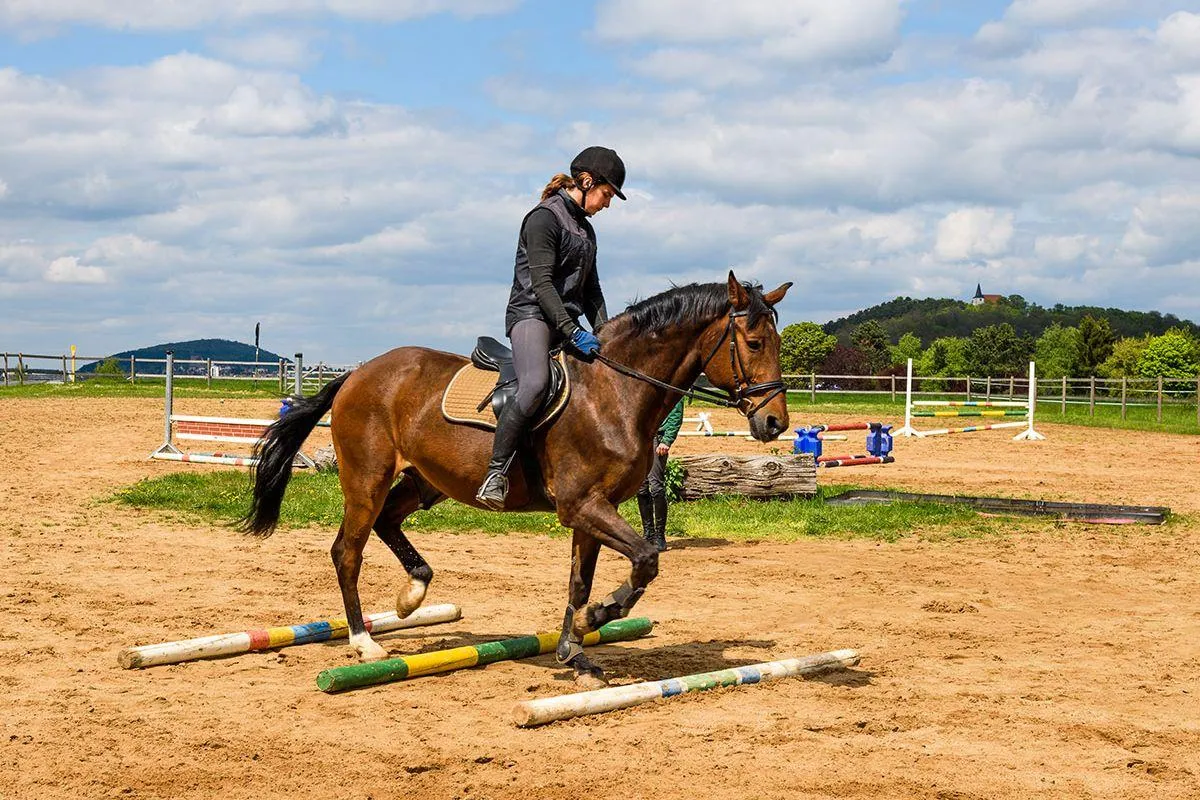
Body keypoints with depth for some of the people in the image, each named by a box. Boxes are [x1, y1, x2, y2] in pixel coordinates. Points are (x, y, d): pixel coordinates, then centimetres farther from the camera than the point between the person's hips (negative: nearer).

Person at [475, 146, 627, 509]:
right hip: (532, 314, -9)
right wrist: (573, 332, -23)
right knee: (535, 385, -35)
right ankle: (496, 472, -32)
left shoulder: (586, 229, 21)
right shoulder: (544, 217, -7)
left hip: (568, 322, 9)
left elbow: (591, 289, 25)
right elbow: (541, 283, -17)